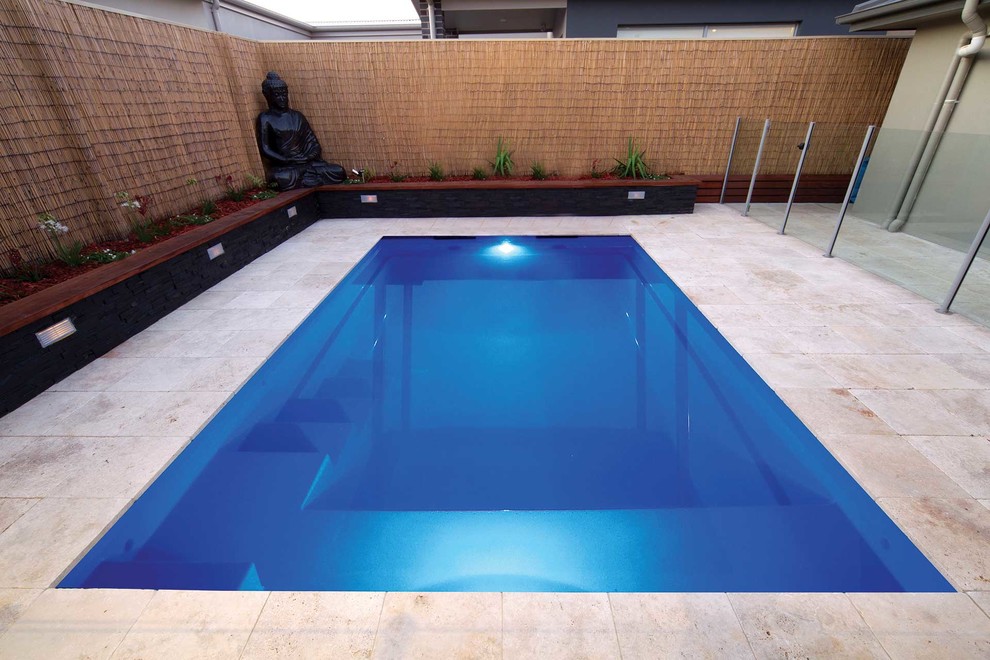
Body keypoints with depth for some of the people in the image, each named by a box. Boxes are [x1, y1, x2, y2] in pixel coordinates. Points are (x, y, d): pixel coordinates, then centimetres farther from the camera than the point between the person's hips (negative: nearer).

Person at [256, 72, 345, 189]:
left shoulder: (297, 116, 16)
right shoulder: (265, 119, 4)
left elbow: (313, 142, 14)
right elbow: (265, 150, -4)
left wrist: (311, 156, -8)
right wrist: (288, 161, -16)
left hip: (307, 163, 4)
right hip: (283, 167, -3)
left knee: (338, 171, -18)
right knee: (284, 179, -40)